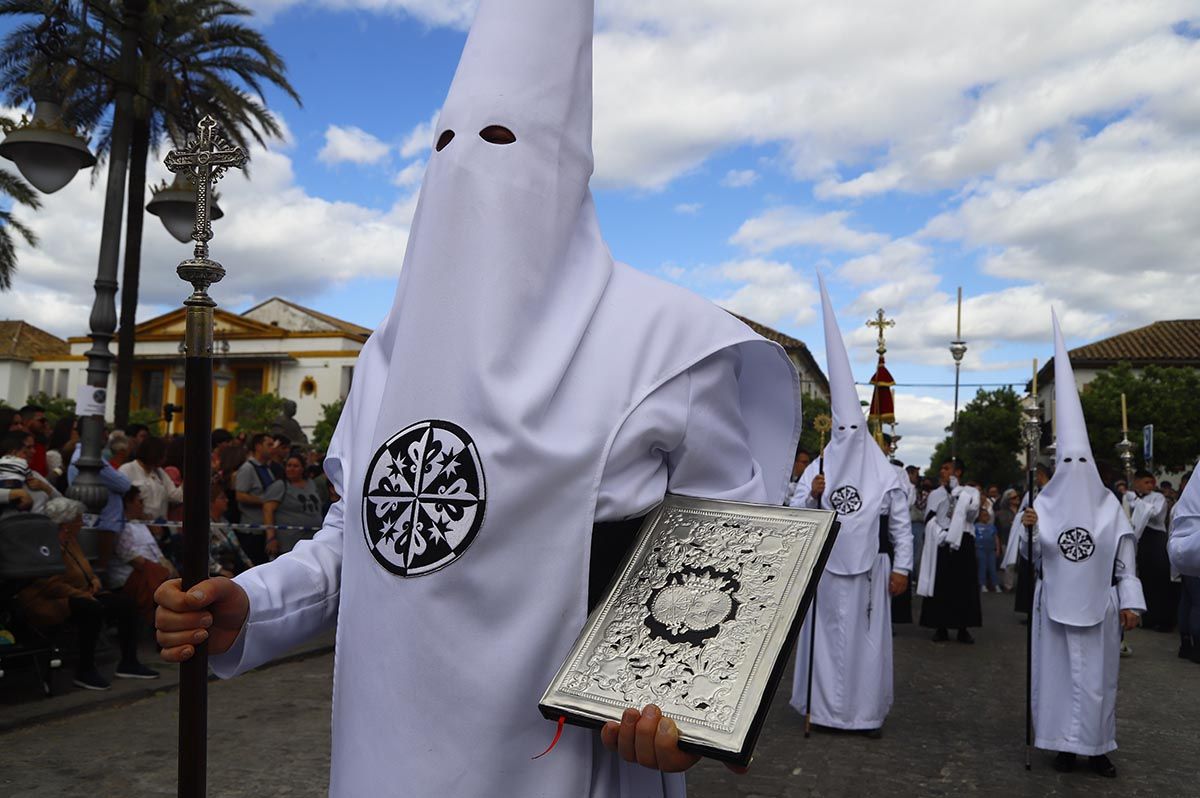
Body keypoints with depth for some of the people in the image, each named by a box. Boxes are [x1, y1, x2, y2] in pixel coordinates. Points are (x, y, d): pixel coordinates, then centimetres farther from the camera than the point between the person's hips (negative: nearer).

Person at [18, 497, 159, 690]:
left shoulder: (71, 539, 12)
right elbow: (51, 585, -25)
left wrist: (94, 580, 8)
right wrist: (82, 595, -21)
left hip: (78, 596, 10)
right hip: (49, 603, -10)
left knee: (126, 603, -6)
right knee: (94, 609, -36)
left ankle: (128, 663, 0)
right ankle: (85, 671, -22)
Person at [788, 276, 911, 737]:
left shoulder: (886, 475, 2)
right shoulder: (817, 469, 4)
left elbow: (901, 526, 3)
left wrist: (901, 568, -2)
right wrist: (811, 495, -16)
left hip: (868, 569, -1)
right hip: (826, 566, 1)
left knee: (867, 640, 5)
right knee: (825, 636, 6)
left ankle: (868, 712, 17)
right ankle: (824, 707, 17)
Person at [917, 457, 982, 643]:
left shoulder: (971, 492, 6)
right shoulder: (936, 494, 10)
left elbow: (971, 512, -13)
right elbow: (929, 519, 4)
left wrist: (957, 491, -8)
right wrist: (941, 535, -12)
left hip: (963, 543, -1)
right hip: (941, 545, 1)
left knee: (964, 586, 1)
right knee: (941, 587, 0)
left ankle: (963, 629, 10)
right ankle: (941, 628, 7)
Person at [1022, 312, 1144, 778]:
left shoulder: (1109, 505, 3)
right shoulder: (1044, 503, 0)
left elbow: (1125, 558, 3)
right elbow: (1032, 559, 0)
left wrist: (1130, 603, -2)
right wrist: (1029, 530, -19)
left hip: (1098, 604, 1)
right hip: (1057, 602, 0)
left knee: (1097, 677, 6)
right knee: (1058, 672, 4)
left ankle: (1098, 748, 18)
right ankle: (1065, 745, 16)